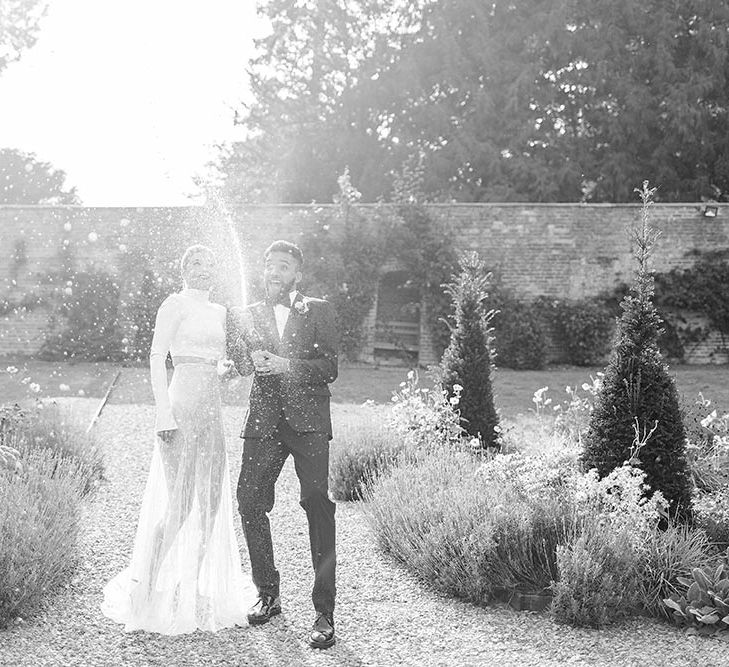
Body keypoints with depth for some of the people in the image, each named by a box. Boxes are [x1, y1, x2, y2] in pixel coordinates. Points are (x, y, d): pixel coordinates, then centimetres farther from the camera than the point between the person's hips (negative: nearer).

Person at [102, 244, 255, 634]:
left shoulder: (219, 312, 18)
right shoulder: (175, 304, -4)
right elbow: (157, 359, -10)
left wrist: (226, 368, 4)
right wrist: (164, 411, -19)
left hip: (212, 409, 7)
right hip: (182, 404, -7)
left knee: (211, 499, 9)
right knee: (179, 501, -9)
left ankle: (196, 586, 20)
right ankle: (146, 584, 0)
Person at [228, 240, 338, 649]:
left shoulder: (319, 311, 8)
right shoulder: (246, 315, 16)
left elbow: (330, 369, -1)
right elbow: (237, 365, 9)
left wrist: (285, 364, -14)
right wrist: (244, 360, -13)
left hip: (308, 420, -3)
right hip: (264, 421, 3)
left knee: (318, 505, -10)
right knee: (250, 501, -3)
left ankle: (324, 612, -7)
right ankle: (268, 595, 17)